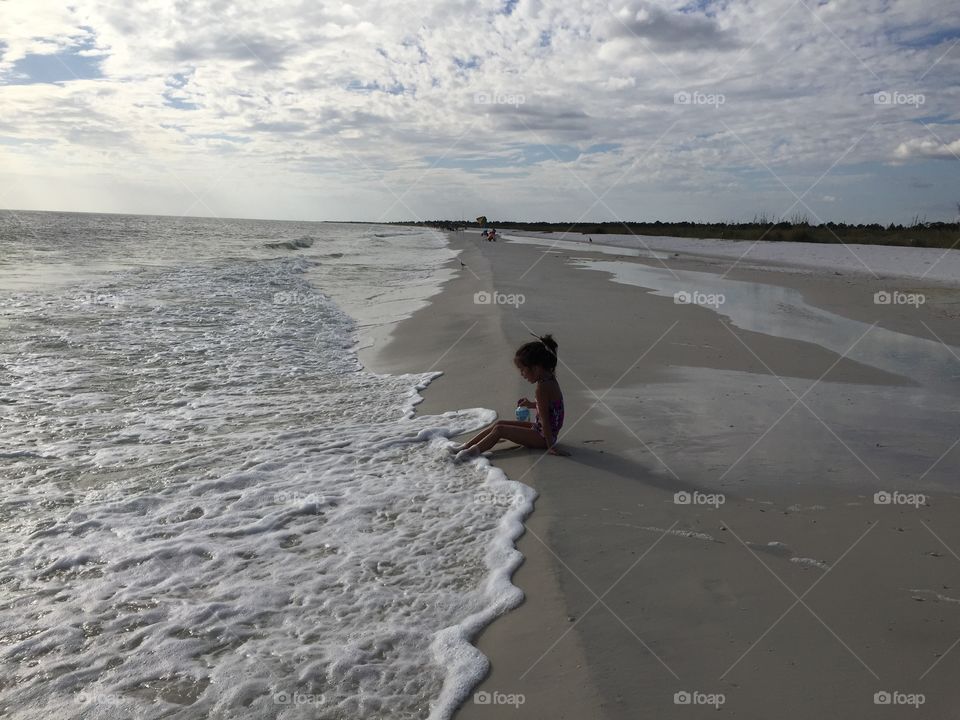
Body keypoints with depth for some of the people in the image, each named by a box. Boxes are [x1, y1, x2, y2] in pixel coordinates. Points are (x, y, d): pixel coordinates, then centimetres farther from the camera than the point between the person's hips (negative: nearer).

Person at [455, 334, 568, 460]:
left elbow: (545, 421, -23)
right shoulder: (549, 379, 2)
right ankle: (466, 446, 8)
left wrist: (551, 446, -20)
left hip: (543, 438, -10)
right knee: (499, 423, 7)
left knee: (499, 429, -13)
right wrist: (531, 404, 14)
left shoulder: (542, 388, -27)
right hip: (540, 430, 10)